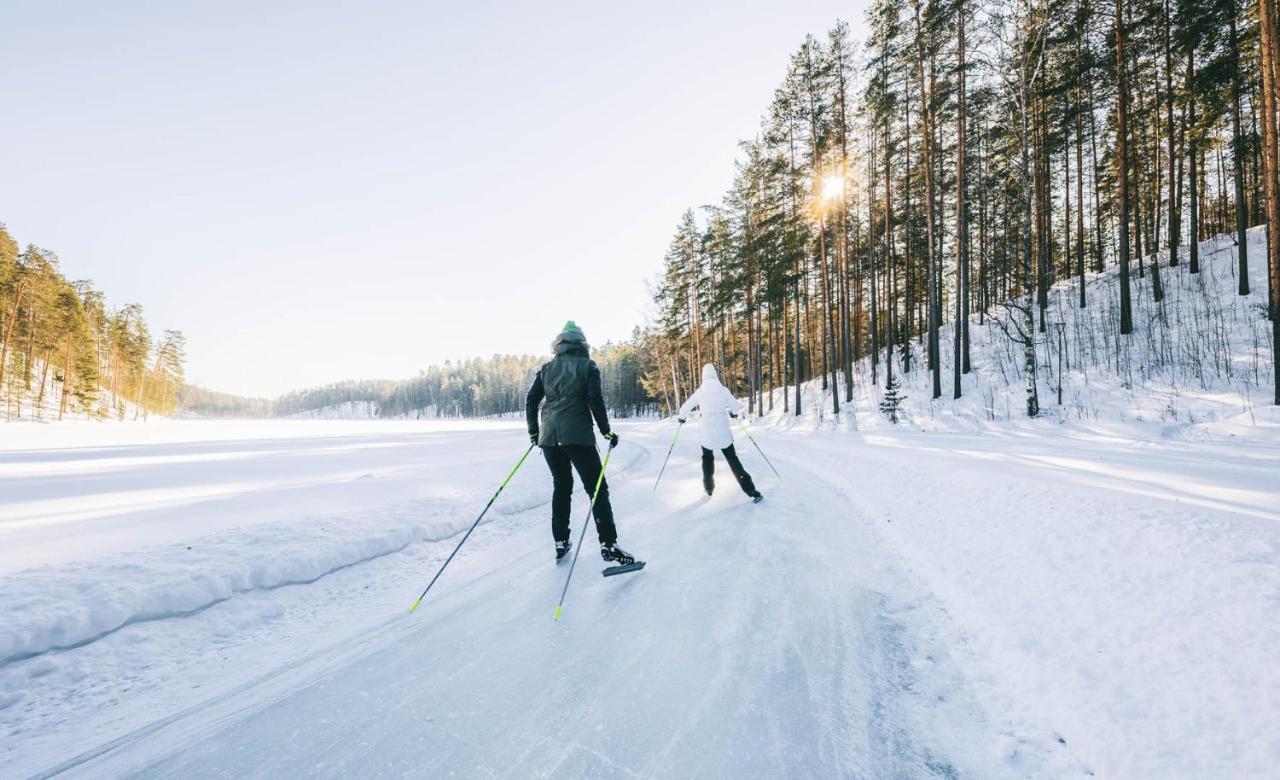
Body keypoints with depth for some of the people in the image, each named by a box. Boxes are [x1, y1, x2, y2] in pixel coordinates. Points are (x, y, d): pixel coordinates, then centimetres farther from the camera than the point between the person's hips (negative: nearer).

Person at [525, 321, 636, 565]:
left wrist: (534, 432, 18)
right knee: (597, 488, 1)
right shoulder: (588, 365, 2)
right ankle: (608, 544, -4)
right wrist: (607, 431, -1)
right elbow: (595, 400, -9)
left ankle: (561, 542, 20)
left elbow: (531, 400, 9)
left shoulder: (547, 368, 12)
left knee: (561, 486, 18)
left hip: (549, 436, 5)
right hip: (578, 435, -4)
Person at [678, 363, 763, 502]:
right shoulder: (724, 390, -4)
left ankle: (709, 487, 28)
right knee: (733, 460, 6)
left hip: (706, 433, 0)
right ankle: (751, 491, -2)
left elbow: (685, 407, 4)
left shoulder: (700, 392, -4)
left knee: (707, 458, 24)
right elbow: (737, 406, -1)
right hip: (724, 433, 0)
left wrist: (681, 417, 25)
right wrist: (733, 412, 22)